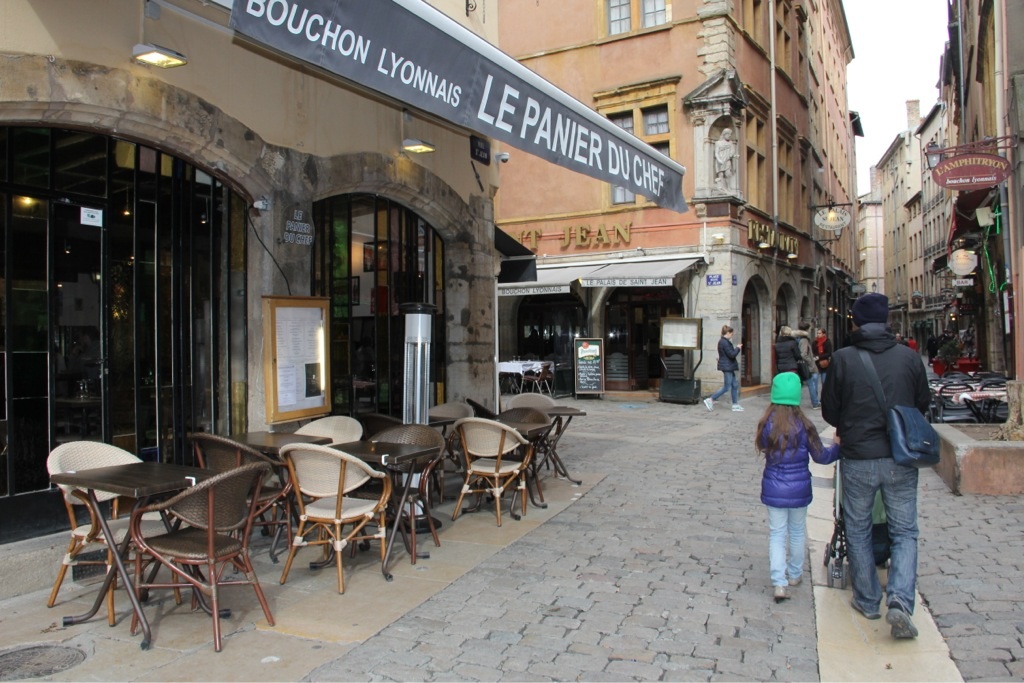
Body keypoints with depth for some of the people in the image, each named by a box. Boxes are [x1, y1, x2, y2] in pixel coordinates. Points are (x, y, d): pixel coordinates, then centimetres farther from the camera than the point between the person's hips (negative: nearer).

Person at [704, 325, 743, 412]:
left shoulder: (722, 341, 13)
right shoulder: (725, 342, -20)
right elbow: (731, 354, -21)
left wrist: (736, 348, 12)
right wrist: (738, 348, -6)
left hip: (729, 367, 11)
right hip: (727, 367, -11)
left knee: (735, 385, 13)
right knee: (727, 387, -5)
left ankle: (735, 405, 19)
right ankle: (710, 400, -1)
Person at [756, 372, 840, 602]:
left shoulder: (766, 424, -11)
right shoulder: (803, 425, -12)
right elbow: (821, 457, -3)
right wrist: (837, 446, 13)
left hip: (774, 489, 0)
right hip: (799, 488, 0)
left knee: (777, 533, 7)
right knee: (797, 532, 19)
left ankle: (779, 583, -2)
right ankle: (794, 574, 35)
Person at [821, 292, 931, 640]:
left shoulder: (842, 359, -9)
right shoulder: (909, 357, -3)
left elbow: (829, 411, -2)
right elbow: (922, 404, 8)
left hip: (858, 459, -1)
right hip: (901, 460, 1)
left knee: (858, 531, 15)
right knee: (904, 532, 12)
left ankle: (867, 600, 25)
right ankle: (900, 601, -3)